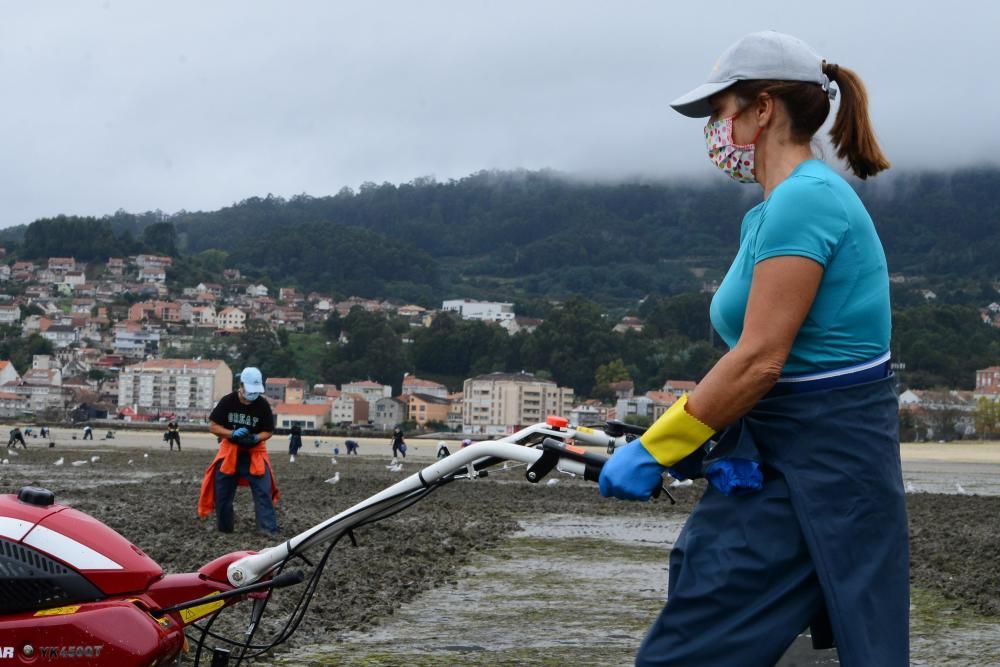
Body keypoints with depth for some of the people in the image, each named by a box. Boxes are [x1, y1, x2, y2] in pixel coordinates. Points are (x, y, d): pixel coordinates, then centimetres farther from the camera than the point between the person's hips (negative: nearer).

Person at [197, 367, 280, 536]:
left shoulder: (263, 405, -9)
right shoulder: (227, 401, -10)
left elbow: (269, 432, -1)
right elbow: (212, 426, -7)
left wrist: (256, 438, -23)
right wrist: (232, 434, -24)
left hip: (255, 453, -1)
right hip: (229, 451, 1)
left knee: (263, 491, -14)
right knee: (222, 493, 6)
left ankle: (269, 530, -19)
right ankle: (224, 529, 22)